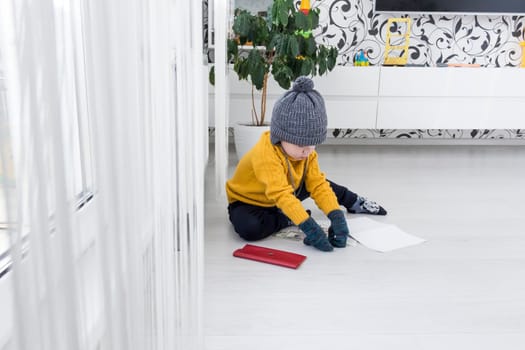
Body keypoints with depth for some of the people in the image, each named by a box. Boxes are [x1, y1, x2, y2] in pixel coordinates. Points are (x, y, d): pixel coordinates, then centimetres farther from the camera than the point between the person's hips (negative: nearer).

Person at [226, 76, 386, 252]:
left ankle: (353, 202, 27)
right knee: (249, 228, -37)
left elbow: (318, 185, -17)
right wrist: (309, 227, -53)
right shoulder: (265, 156, -38)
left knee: (321, 181, 3)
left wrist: (337, 217, -30)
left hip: (281, 199, 6)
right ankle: (286, 220, -13)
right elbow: (282, 195, -46)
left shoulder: (307, 153, -13)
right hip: (246, 202, -6)